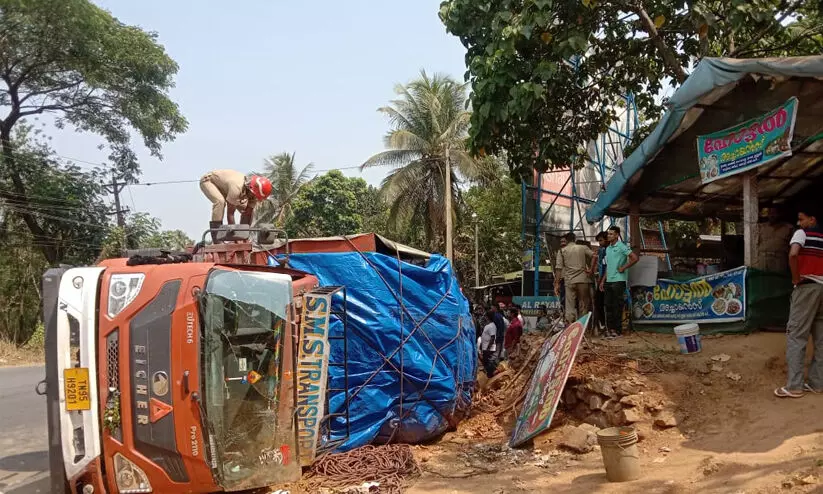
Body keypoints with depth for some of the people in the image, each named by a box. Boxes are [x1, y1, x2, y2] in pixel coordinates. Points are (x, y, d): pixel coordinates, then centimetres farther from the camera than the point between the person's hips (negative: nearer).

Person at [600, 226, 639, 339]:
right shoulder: (608, 249, 17)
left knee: (617, 306, -4)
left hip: (618, 280, -8)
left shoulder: (621, 247, -7)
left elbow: (634, 258, -14)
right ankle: (610, 328, 14)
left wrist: (623, 268, -12)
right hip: (608, 281, 8)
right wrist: (603, 280, 17)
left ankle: (617, 330, 0)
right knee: (609, 305, 8)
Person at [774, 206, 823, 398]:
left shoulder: (802, 233, -4)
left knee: (796, 335, -5)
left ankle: (794, 386, -8)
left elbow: (793, 254, -23)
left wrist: (796, 277, -11)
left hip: (807, 286, -7)